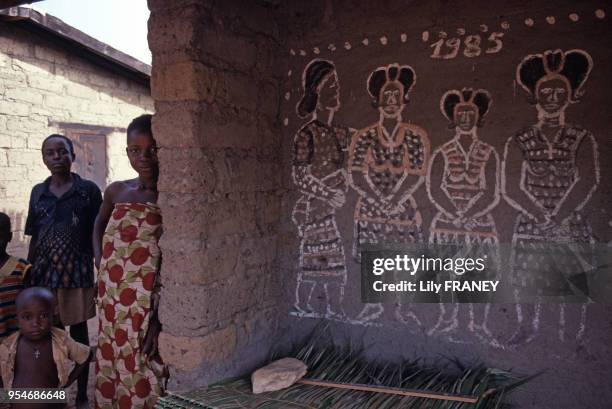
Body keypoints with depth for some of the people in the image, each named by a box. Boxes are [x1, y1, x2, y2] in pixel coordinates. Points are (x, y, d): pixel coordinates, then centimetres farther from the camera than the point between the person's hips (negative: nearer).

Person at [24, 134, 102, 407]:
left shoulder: (88, 190, -3)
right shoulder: (38, 192, 7)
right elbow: (34, 239, 11)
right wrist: (28, 276, 9)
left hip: (78, 274, -3)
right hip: (44, 274, 3)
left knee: (79, 334, 8)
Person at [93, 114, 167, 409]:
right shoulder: (116, 191, 4)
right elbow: (99, 224, 26)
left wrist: (160, 317, -18)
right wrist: (100, 264, 13)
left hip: (151, 305, -5)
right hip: (113, 302, 5)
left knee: (146, 374, 4)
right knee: (113, 367, 19)